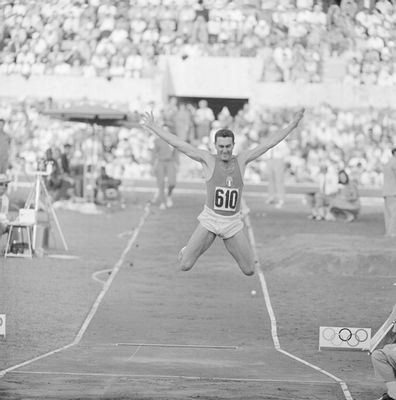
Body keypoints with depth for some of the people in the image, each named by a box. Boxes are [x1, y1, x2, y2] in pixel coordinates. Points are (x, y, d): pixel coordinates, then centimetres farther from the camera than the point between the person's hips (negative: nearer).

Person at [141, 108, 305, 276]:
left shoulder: (241, 160, 2)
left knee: (249, 270, 2)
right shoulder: (208, 160, -5)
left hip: (233, 223, 2)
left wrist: (292, 125, 0)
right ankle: (187, 251, 29)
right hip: (209, 221, -2)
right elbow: (178, 144, -7)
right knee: (185, 265, -10)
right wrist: (154, 127, -11)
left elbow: (269, 142, 2)